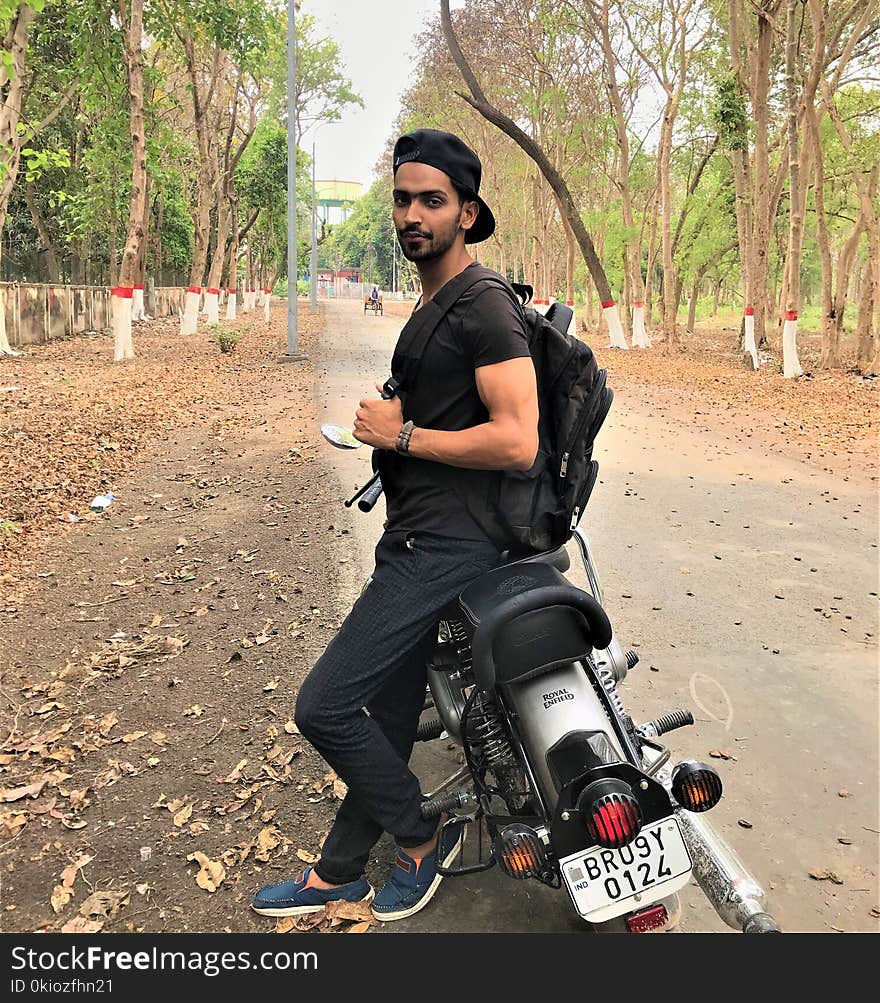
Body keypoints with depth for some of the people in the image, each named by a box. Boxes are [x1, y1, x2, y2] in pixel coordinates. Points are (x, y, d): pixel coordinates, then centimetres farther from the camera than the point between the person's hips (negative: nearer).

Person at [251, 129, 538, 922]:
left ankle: (422, 839, 13)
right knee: (388, 717, 17)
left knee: (324, 705, -10)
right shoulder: (428, 306, 17)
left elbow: (518, 442, -24)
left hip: (445, 548, -9)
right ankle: (338, 873, 33)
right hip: (414, 540, 10)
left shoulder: (486, 306, -13)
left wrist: (401, 436, -17)